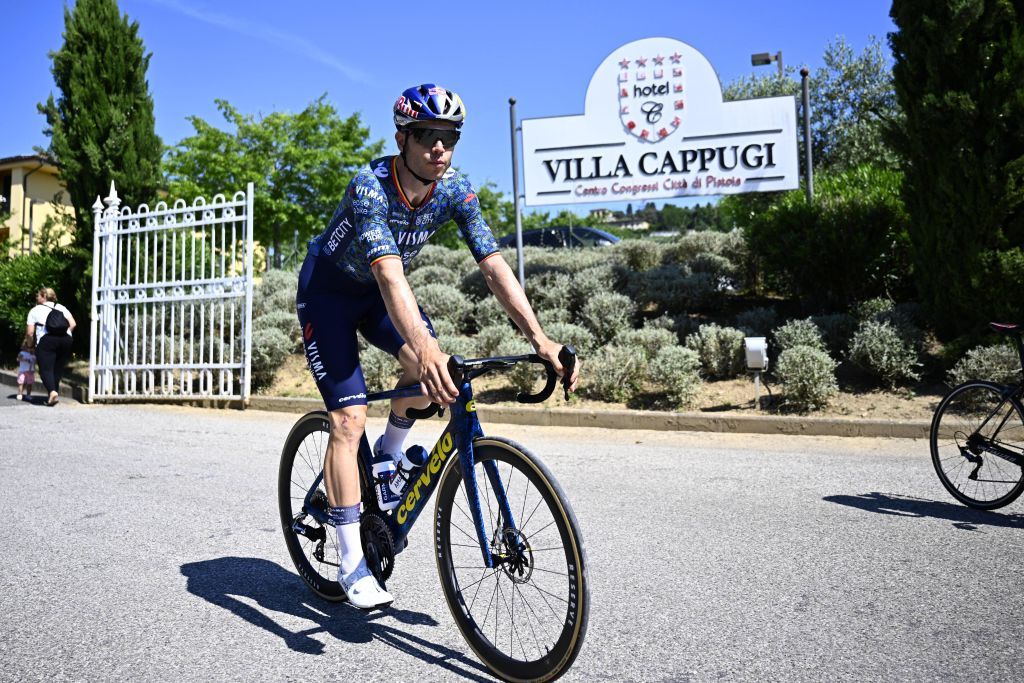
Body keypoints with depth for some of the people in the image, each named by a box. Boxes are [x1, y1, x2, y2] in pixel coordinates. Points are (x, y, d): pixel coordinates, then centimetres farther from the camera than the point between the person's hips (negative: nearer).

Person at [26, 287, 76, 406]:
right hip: (66, 339, 3)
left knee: (46, 369, -5)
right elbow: (72, 324, 9)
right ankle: (54, 393, 9)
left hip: (47, 340, -3)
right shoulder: (61, 307, 22)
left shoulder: (35, 310, 15)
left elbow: (30, 332, 9)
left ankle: (52, 391, -28)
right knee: (58, 369, 12)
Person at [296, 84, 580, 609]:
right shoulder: (370, 186, -33)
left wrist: (538, 337, -36)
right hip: (327, 291, -5)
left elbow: (493, 266, -24)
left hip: (377, 293, 5)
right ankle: (352, 566, -4)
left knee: (430, 363, -23)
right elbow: (390, 274, -47)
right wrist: (425, 349, -63)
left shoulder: (454, 189, -17)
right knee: (349, 419, -13)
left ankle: (388, 455, 9)